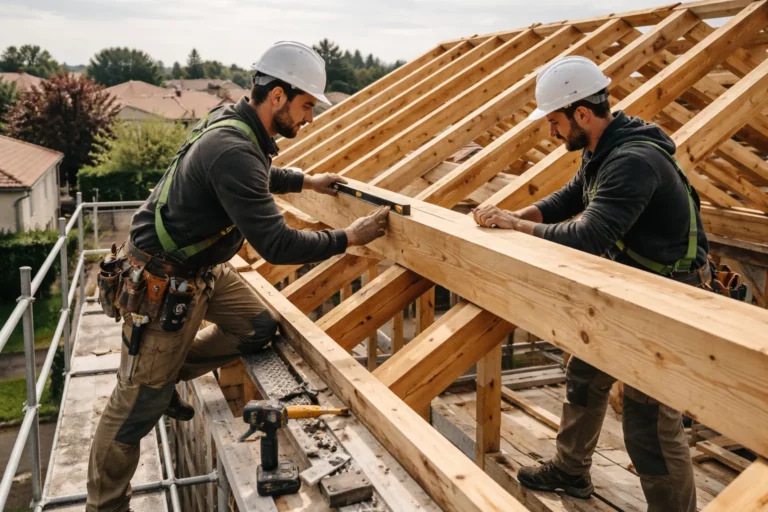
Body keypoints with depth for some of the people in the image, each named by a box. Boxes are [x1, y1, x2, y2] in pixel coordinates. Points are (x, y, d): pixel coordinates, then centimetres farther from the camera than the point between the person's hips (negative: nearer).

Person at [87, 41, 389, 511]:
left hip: (202, 268, 9)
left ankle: (169, 372, 22)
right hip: (161, 283, -9)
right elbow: (276, 244, -30)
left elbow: (258, 176, 25)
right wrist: (348, 238, -20)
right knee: (138, 405, 2)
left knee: (260, 328, 8)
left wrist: (307, 181, 23)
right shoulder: (232, 150, -31)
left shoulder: (238, 124, -1)